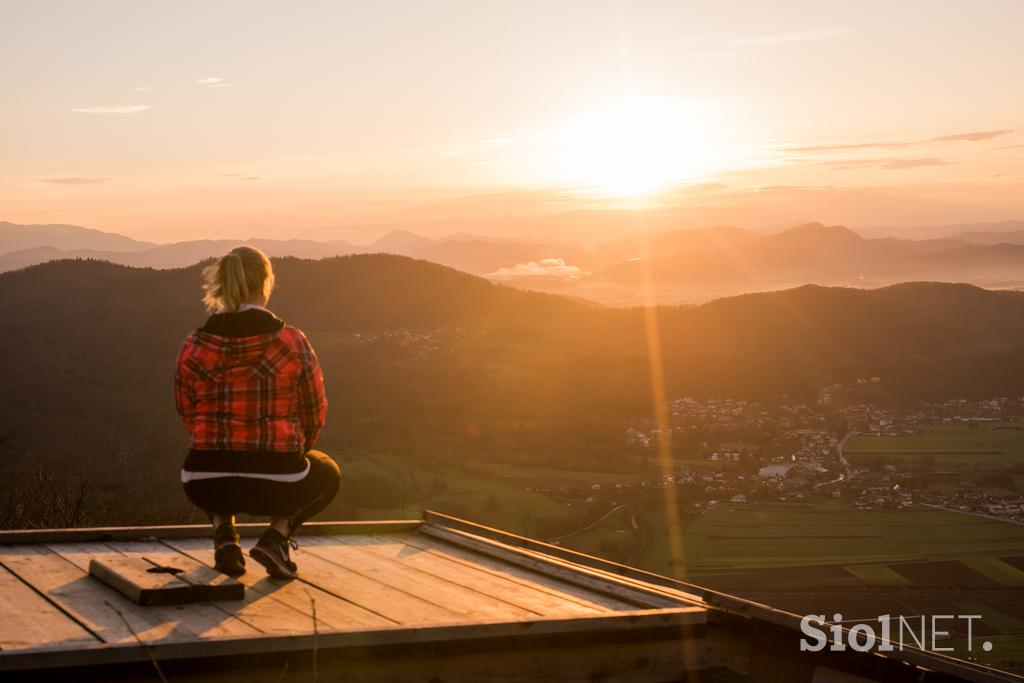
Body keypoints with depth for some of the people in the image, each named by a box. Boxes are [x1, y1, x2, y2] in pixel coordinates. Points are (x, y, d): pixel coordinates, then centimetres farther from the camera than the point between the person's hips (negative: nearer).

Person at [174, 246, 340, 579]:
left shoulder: (193, 346, -3)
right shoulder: (292, 342, -9)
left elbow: (187, 415, 11)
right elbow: (314, 415, 3)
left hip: (206, 487, 2)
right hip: (277, 485, -2)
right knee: (327, 474, 33)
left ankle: (224, 533, 12)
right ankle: (277, 536, 6)